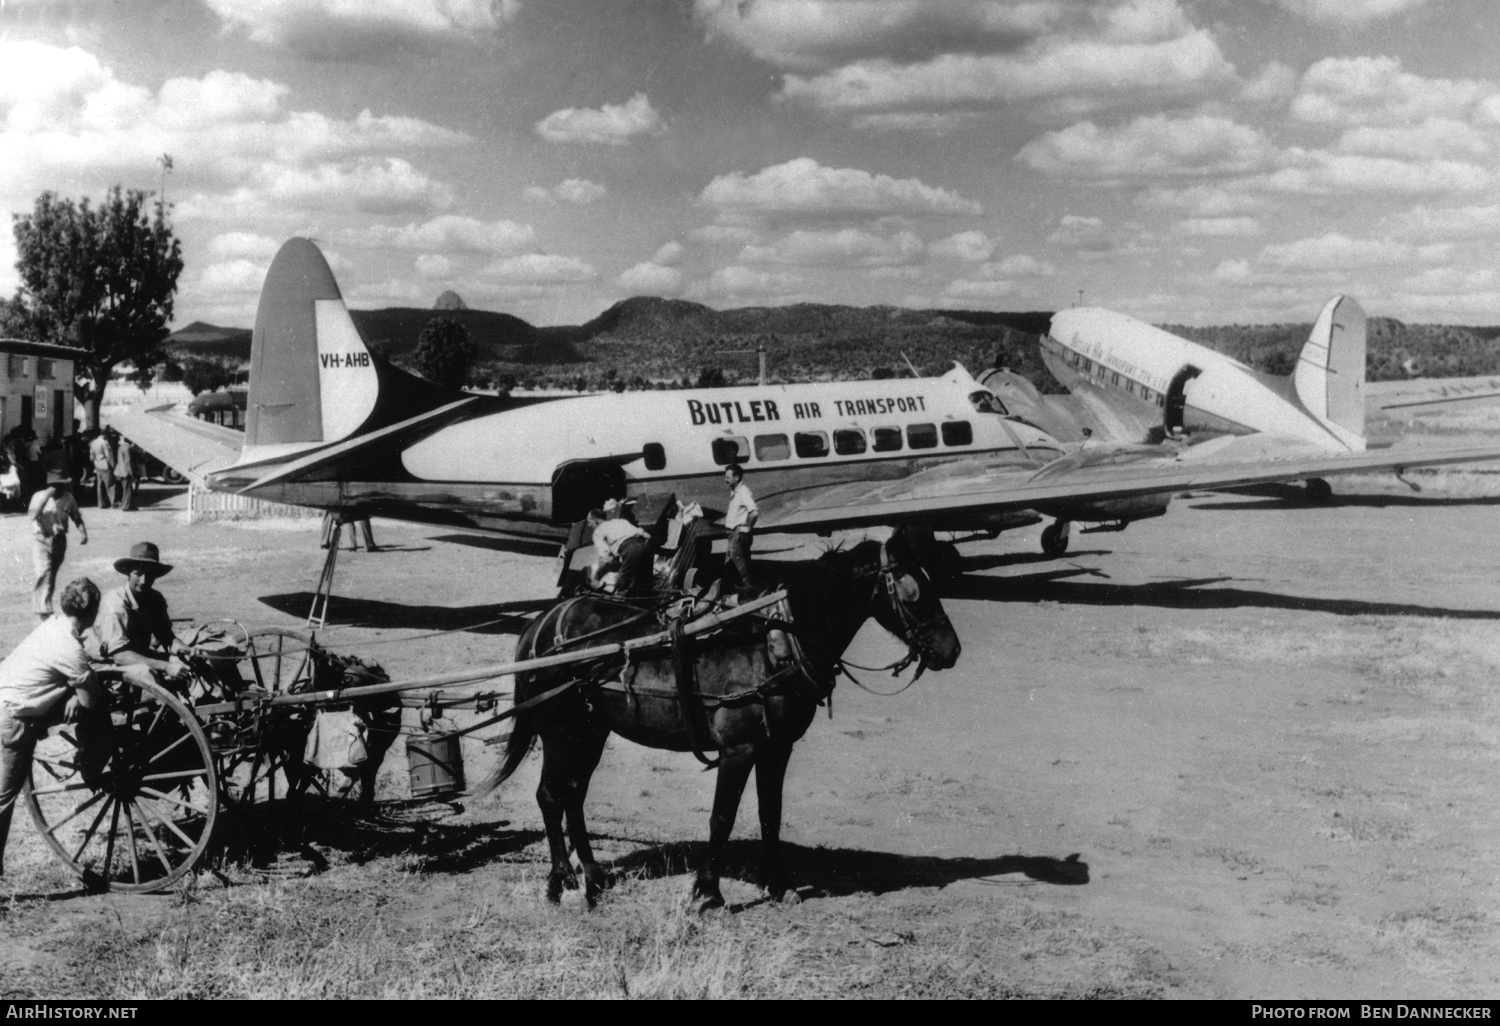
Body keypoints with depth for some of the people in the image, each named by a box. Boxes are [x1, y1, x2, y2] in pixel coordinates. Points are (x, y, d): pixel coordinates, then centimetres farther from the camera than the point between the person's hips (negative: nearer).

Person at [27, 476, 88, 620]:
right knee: (45, 573, -17)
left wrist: (82, 532, -4)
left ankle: (39, 605, 29)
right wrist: (46, 497, -22)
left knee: (52, 575, 12)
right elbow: (31, 516, -19)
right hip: (42, 539, -4)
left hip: (60, 540, 4)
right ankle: (44, 611, -18)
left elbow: (76, 517, 12)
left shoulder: (68, 498, 4)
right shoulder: (39, 496, -5)